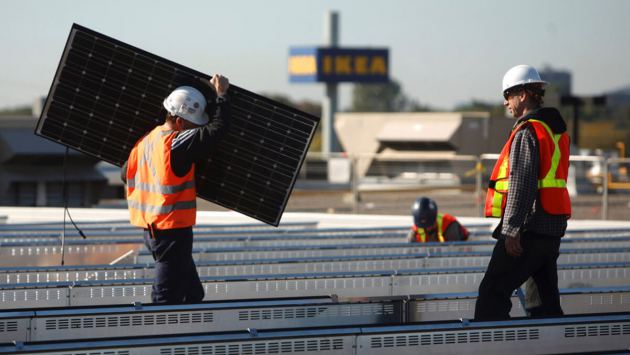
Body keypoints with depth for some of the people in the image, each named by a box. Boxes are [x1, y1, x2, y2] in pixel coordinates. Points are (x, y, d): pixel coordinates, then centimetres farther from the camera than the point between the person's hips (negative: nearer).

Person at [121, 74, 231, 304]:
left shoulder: (146, 141, 9)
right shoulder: (178, 143, -18)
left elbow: (126, 174, 18)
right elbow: (218, 127, -20)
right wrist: (221, 95, -5)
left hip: (152, 230, 9)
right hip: (173, 231, -9)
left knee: (192, 294, 17)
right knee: (166, 297, -6)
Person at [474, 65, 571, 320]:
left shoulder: (527, 133, -13)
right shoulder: (556, 129, 16)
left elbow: (522, 185, -20)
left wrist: (512, 230, -20)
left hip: (529, 230, -9)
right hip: (553, 229, 9)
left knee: (492, 293, -8)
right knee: (546, 296, 12)